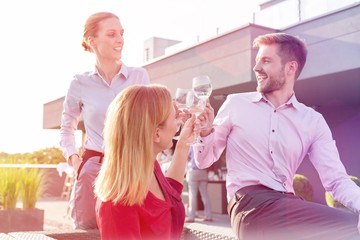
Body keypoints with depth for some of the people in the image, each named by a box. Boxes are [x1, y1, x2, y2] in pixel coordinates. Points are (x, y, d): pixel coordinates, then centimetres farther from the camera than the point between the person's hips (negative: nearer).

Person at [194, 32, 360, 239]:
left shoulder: (313, 121, 9)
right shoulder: (236, 104, 6)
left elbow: (336, 180, 4)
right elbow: (204, 160, 11)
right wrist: (205, 131, -10)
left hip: (289, 205, 4)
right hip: (251, 204, -4)